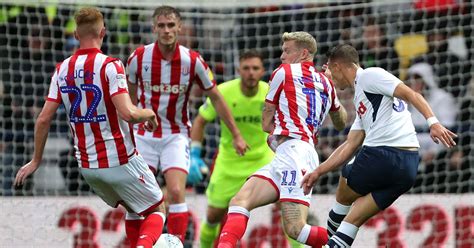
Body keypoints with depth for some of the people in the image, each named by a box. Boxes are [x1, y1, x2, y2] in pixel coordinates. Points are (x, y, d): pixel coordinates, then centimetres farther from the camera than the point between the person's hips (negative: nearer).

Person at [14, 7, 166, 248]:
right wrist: (149, 114, -3)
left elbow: (43, 119, 1)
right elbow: (127, 113, -24)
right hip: (120, 161, -6)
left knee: (133, 211, 26)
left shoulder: (62, 70, 2)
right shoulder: (110, 66, -15)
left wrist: (36, 160, 11)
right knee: (156, 210, 11)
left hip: (87, 165, 6)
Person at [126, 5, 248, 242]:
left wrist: (236, 135, 3)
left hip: (175, 136, -1)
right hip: (144, 135, 1)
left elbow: (216, 98, 1)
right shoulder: (139, 57, -9)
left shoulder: (192, 61, -10)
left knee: (176, 193, -16)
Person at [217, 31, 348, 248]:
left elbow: (266, 123, 12)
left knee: (296, 229, -19)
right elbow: (341, 124, 43)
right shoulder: (326, 83, 23)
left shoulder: (284, 72, 6)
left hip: (292, 151, -9)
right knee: (239, 201, -6)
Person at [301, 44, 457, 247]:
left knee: (343, 197, 17)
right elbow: (350, 145, 28)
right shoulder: (361, 100, 29)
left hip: (379, 155, -8)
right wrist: (318, 172, 27)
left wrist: (433, 122, -23)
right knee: (352, 222, 10)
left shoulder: (369, 76, 1)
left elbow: (411, 95, -11)